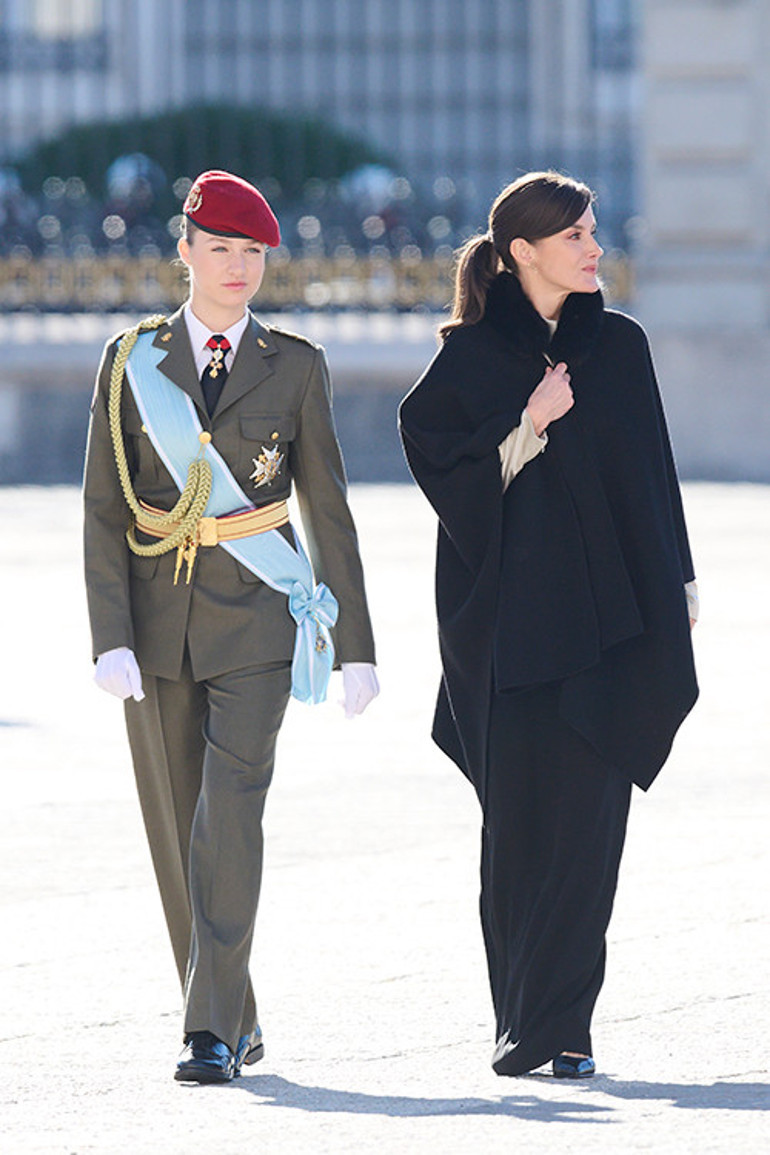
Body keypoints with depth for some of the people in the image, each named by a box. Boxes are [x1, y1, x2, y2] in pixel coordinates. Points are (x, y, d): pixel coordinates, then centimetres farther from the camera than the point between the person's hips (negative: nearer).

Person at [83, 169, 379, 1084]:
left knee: (230, 818, -16)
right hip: (156, 623, 2)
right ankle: (234, 1020, 21)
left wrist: (356, 648, 3)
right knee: (177, 833, 6)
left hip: (254, 628, -2)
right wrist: (111, 639, -11)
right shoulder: (132, 361, 2)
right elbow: (104, 508, 0)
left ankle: (212, 1034, -16)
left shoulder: (294, 367, 2)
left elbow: (328, 512, 4)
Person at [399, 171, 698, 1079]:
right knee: (518, 824, 1)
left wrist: (678, 589, 9)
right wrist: (527, 424, -15)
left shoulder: (619, 346, 9)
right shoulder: (469, 356, 0)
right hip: (510, 619, -2)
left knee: (586, 820, -6)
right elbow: (440, 464, -4)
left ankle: (559, 1026, -6)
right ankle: (528, 1021, 11)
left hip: (606, 615, 2)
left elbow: (653, 472, 12)